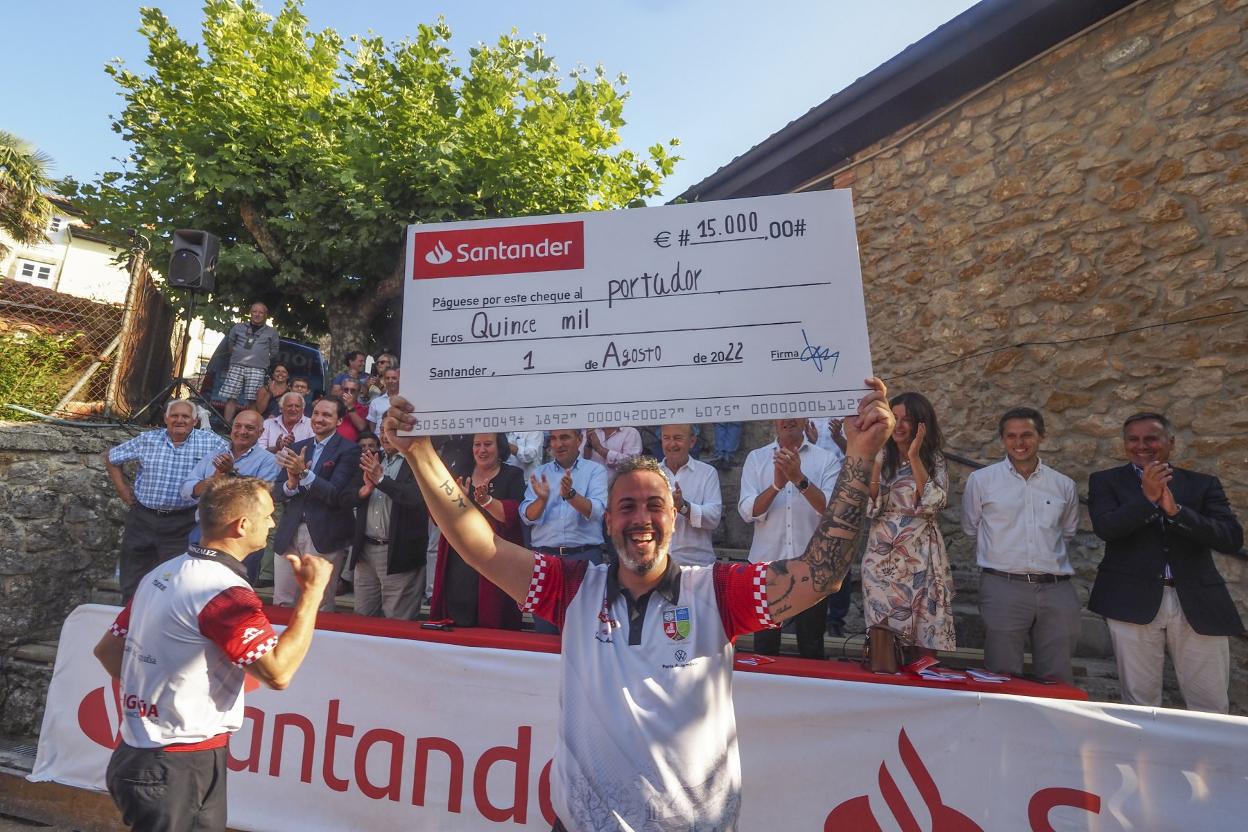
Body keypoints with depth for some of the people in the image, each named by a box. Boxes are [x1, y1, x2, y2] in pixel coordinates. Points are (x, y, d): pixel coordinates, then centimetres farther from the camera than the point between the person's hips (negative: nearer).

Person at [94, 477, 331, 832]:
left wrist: (153, 692, 14)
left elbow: (106, 650, 12)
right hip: (177, 771, -9)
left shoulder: (163, 574, 4)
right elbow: (278, 672, -30)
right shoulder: (225, 592, -25)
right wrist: (313, 589, -25)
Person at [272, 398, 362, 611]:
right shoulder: (297, 448, 13)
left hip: (324, 537, -5)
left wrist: (303, 473, -22)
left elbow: (335, 494, -13)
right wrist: (291, 484, -12)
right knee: (281, 604, 10)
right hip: (289, 534, 5)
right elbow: (276, 493, 10)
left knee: (319, 607, 1)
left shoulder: (348, 450, -4)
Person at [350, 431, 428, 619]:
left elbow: (417, 498, -22)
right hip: (366, 550, 6)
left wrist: (381, 478, -20)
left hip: (399, 553, -6)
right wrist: (362, 492, -9)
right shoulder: (372, 460, 13)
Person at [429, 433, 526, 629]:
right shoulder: (461, 474, 12)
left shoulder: (512, 475, 1)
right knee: (456, 620, 5)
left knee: (492, 623, -4)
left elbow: (513, 517, -11)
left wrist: (486, 500, -24)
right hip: (458, 563, 4)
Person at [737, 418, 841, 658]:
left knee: (812, 648, 12)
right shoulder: (756, 458, 3)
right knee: (764, 645, 12)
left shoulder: (826, 460, 0)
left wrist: (799, 479, -26)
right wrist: (777, 484, -22)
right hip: (766, 561, 1)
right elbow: (747, 512, -7)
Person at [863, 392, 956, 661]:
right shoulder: (880, 457, 8)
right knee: (882, 630, 4)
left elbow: (933, 503, -13)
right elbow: (869, 508, -3)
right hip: (882, 556, 1)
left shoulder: (934, 460, 5)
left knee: (925, 636, 0)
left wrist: (914, 457, -13)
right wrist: (877, 463, -9)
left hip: (921, 556, -1)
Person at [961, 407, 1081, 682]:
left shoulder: (1064, 485, 10)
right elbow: (971, 530, 14)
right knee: (1003, 679, 1)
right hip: (1003, 589, -3)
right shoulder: (980, 480, 1)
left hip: (1057, 591, 3)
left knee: (1058, 680, 9)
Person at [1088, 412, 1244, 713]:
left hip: (1199, 604, 2)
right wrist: (1147, 497, -18)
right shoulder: (1105, 482, 5)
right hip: (1134, 603, -2)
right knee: (1140, 703, 6)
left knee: (1212, 706, 9)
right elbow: (1105, 528, -11)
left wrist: (1175, 510, -15)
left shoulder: (1203, 484, 10)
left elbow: (1233, 538, -3)